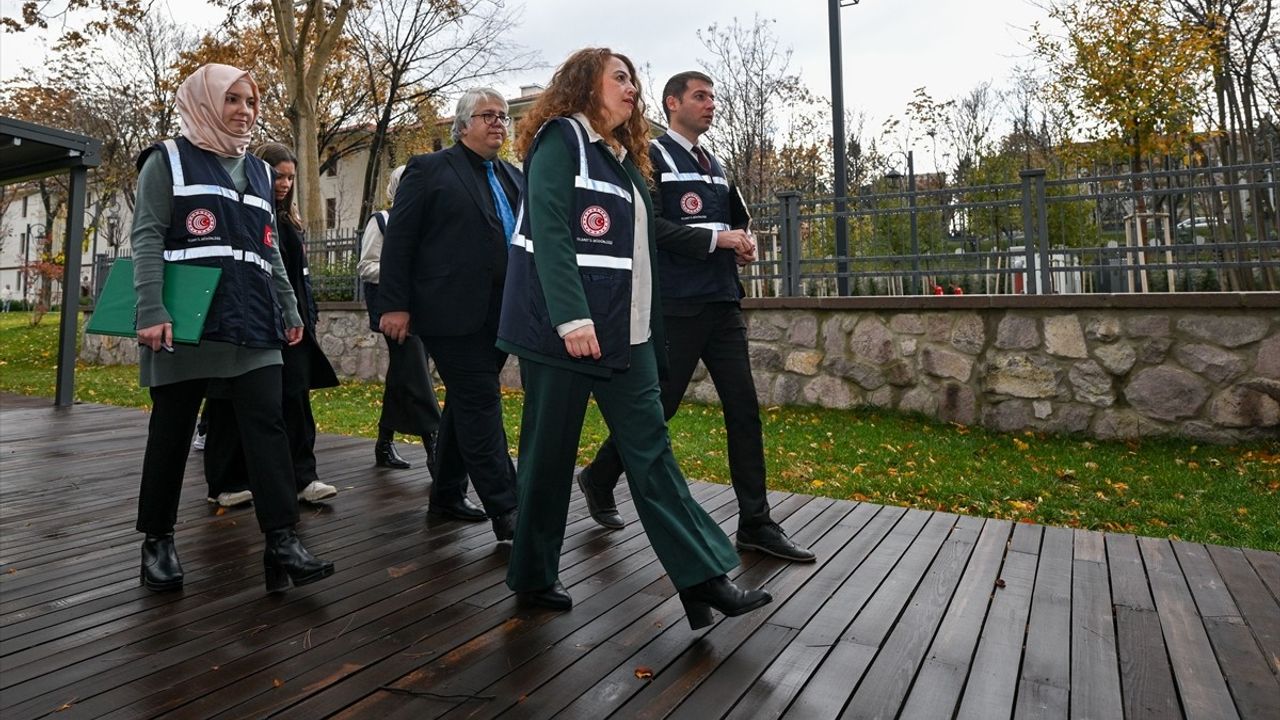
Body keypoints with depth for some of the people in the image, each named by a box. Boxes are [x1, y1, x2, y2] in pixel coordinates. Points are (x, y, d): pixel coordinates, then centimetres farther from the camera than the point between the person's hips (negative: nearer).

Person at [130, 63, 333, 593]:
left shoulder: (257, 172, 20)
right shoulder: (168, 160, 5)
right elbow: (147, 238, -5)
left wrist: (290, 311, 16)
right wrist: (151, 312, -16)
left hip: (252, 323, 4)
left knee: (268, 424, -7)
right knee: (171, 430, 5)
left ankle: (283, 544, -10)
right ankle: (157, 540, 20)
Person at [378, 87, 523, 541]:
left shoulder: (514, 178, 17)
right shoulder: (429, 169, 0)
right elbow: (398, 239, -5)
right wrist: (394, 305, -11)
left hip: (500, 313, 7)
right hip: (452, 311, -6)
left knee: (466, 404, 14)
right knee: (480, 404, -7)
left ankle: (447, 495, 27)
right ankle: (505, 510, -3)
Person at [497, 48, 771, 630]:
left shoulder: (625, 157, 21)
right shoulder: (561, 139, -3)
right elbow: (548, 231, -15)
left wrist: (648, 331, 16)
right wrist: (572, 318, -24)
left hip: (624, 331, 7)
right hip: (563, 327, -7)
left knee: (651, 450, 1)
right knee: (551, 451, 3)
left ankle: (703, 580, 1)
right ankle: (533, 576, 20)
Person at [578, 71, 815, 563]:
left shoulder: (716, 168, 20)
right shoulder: (652, 157, -3)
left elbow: (738, 219, 28)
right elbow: (650, 226, -15)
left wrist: (745, 241, 5)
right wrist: (717, 238, -16)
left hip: (723, 302, 7)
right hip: (677, 305, -7)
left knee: (744, 408, 2)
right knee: (656, 408, 1)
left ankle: (755, 523, 8)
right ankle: (599, 479, 26)